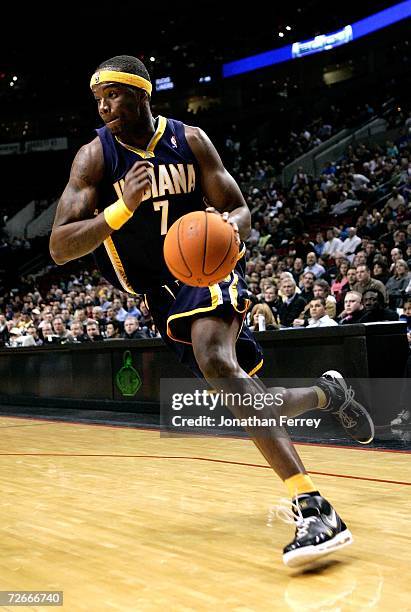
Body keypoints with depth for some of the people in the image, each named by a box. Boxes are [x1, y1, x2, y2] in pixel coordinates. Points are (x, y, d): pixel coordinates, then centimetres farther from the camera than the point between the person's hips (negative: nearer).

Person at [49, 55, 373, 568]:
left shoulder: (190, 140, -2)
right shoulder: (95, 156, -5)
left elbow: (239, 211, 1)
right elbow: (59, 247, -15)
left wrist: (232, 227, -25)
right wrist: (123, 208, -32)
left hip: (211, 271, -2)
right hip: (162, 295, 3)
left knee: (217, 363, -33)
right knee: (252, 405, 3)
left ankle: (312, 507, -38)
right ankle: (328, 393, 36)